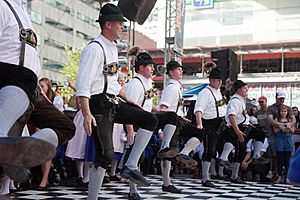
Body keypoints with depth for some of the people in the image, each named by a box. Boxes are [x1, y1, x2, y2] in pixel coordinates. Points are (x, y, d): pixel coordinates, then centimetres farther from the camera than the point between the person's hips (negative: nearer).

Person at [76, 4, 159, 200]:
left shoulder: (113, 48, 15)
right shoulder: (94, 48, -14)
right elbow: (83, 84, -21)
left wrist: (128, 100, 20)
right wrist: (87, 114, -29)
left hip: (114, 102, 9)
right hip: (99, 105, -9)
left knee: (151, 120, 0)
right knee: (105, 155, -10)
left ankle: (131, 167, 1)